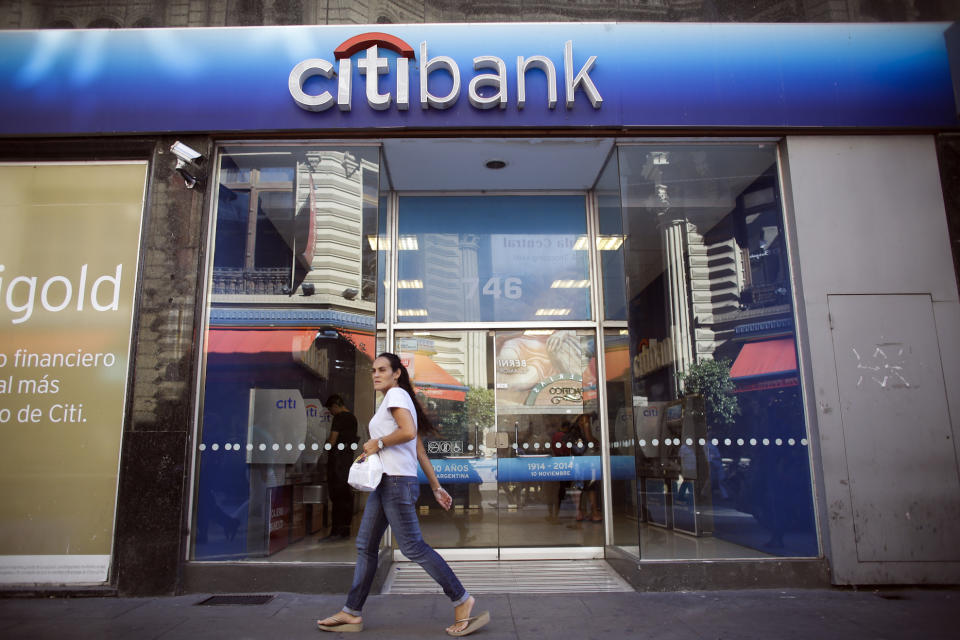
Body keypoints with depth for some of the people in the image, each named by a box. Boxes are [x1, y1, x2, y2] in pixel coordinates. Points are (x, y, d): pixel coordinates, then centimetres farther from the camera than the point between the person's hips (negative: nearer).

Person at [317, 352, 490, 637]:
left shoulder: (396, 394, -7)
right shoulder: (397, 400, 22)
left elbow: (408, 432, -25)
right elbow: (420, 451, 19)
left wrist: (377, 443, -11)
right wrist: (436, 487, 18)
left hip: (397, 482, -10)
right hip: (385, 483, 10)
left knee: (413, 546, -7)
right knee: (365, 546, 11)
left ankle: (462, 600, 1)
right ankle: (351, 614, 18)